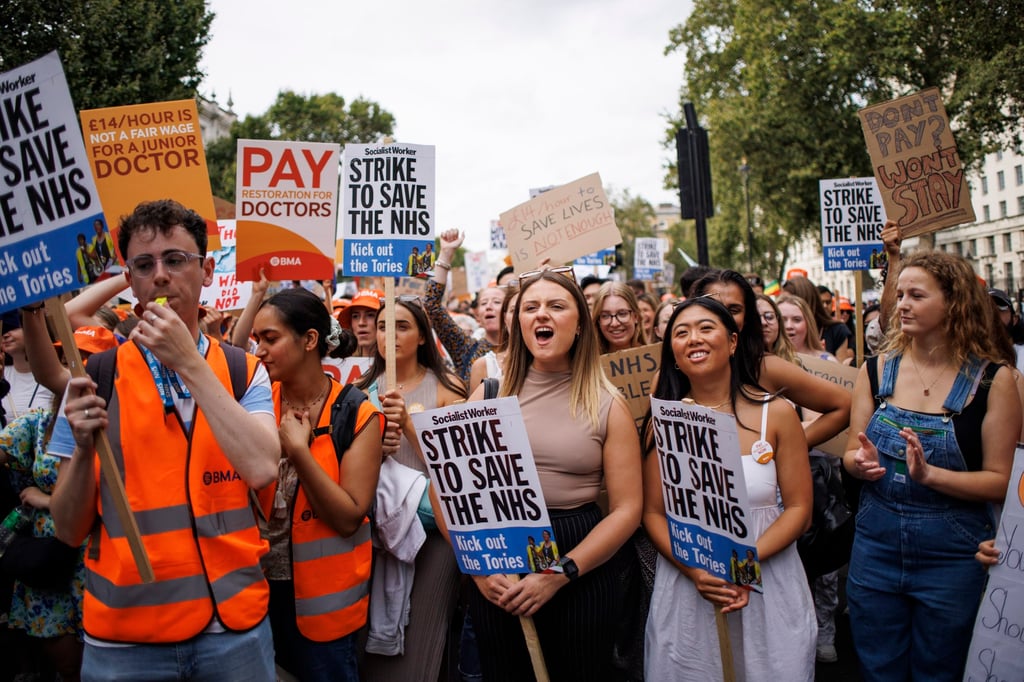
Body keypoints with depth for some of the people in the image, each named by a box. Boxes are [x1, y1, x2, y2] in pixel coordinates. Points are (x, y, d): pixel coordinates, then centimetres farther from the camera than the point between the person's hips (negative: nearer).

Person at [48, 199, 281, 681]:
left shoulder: (244, 371, -1)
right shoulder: (95, 377, -1)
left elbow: (261, 469, -20)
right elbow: (70, 529, 0)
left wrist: (190, 363, -18)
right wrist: (84, 445, -19)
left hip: (234, 624, 1)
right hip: (124, 630, 0)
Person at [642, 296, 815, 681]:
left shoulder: (776, 414, -3)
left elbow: (799, 508, -4)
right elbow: (652, 513, -1)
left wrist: (746, 562, -18)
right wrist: (694, 570, -17)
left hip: (768, 582, 0)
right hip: (685, 584, 1)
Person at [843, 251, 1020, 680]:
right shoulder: (877, 370, -1)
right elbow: (850, 455, 4)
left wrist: (929, 474, -25)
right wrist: (862, 463, -18)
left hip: (952, 554, -2)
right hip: (876, 545, 2)